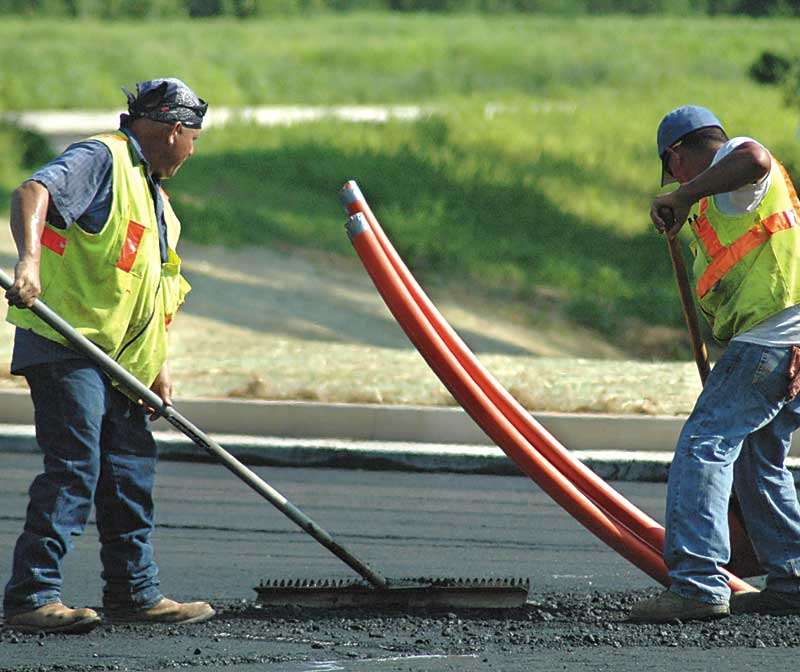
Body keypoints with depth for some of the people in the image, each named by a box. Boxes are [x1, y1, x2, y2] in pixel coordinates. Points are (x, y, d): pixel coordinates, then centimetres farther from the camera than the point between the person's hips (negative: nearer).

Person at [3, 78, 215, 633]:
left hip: (119, 360, 10)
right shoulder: (101, 160, -8)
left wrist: (158, 365, 15)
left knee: (131, 471, 14)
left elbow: (148, 293, 25)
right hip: (66, 344, -10)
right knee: (74, 467, -16)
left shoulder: (153, 194, 23)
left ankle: (135, 592, 24)